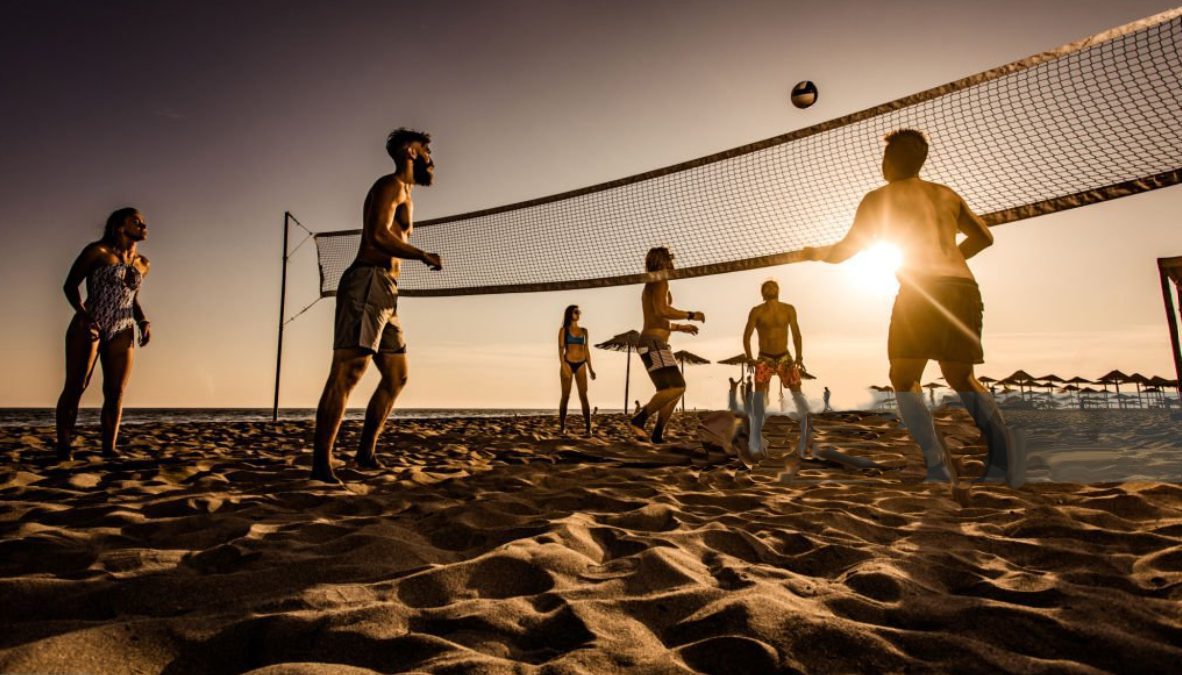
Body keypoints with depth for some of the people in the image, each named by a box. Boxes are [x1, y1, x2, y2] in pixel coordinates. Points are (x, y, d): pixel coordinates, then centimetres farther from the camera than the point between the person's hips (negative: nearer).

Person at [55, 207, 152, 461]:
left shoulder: (143, 264, 13)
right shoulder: (98, 251, -1)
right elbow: (70, 285, -1)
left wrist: (144, 322, 4)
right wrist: (83, 314, -16)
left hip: (122, 333, 4)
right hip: (88, 327, -4)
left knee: (116, 392, -1)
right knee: (75, 387, -4)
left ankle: (109, 448, 2)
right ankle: (64, 447, 4)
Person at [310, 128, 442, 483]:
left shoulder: (404, 193, 29)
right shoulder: (392, 184, 0)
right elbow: (378, 234, -16)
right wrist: (424, 256, -11)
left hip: (384, 294, 10)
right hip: (368, 284, -10)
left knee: (397, 375, 9)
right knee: (346, 372, -14)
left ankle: (366, 452, 15)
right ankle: (321, 462, -13)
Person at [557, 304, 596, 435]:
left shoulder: (584, 330, 13)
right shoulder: (564, 330, 4)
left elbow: (586, 350, 13)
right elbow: (561, 349, -3)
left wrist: (590, 368, 8)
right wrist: (563, 366, -15)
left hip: (581, 365, 2)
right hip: (568, 364, -2)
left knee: (583, 396, -5)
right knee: (565, 396, 2)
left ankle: (588, 427, -9)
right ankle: (562, 426, 10)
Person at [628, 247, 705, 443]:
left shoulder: (649, 288, 25)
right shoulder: (660, 281, -6)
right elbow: (662, 310, -22)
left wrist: (680, 327, 34)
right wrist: (691, 315, -10)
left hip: (652, 345, 10)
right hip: (654, 345, -10)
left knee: (675, 389, 12)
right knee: (676, 388, -19)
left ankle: (657, 434, 8)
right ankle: (639, 420, -21)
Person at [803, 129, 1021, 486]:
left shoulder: (879, 197, 10)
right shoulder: (947, 194, 25)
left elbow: (843, 252, 10)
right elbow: (984, 236, 32)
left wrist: (813, 252, 29)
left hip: (921, 291, -5)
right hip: (965, 289, 5)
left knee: (904, 380, 6)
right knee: (962, 378, 19)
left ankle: (937, 464, -9)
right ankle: (1000, 438, -7)